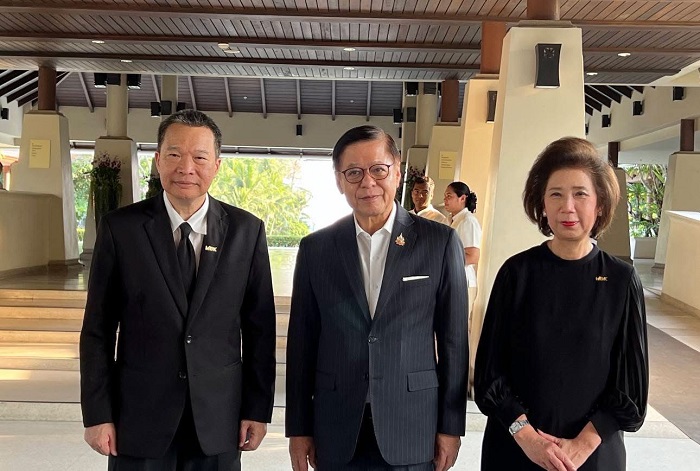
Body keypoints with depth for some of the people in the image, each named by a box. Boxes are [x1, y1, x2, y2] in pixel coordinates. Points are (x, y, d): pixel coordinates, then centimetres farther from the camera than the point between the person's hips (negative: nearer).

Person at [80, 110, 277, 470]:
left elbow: (259, 328, -1)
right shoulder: (119, 228, -5)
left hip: (218, 418, 1)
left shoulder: (246, 230, -4)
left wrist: (258, 408, 0)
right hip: (139, 417, 0)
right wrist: (97, 414, -2)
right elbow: (98, 329, -1)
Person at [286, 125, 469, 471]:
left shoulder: (440, 242, -5)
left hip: (412, 428, -1)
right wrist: (298, 428, 5)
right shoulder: (315, 248, 0)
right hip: (336, 432, 2)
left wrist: (451, 426, 0)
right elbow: (302, 342, 3)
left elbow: (453, 339, -2)